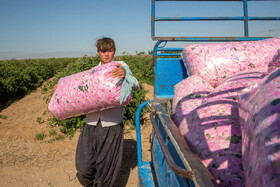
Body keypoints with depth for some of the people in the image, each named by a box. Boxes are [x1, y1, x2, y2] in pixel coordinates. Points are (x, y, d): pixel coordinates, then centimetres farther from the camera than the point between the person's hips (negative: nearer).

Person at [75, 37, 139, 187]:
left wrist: (125, 75, -31)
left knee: (106, 170, 4)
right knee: (84, 170, 2)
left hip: (111, 124, -3)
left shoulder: (121, 69, 5)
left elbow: (135, 86, -12)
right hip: (91, 123, 3)